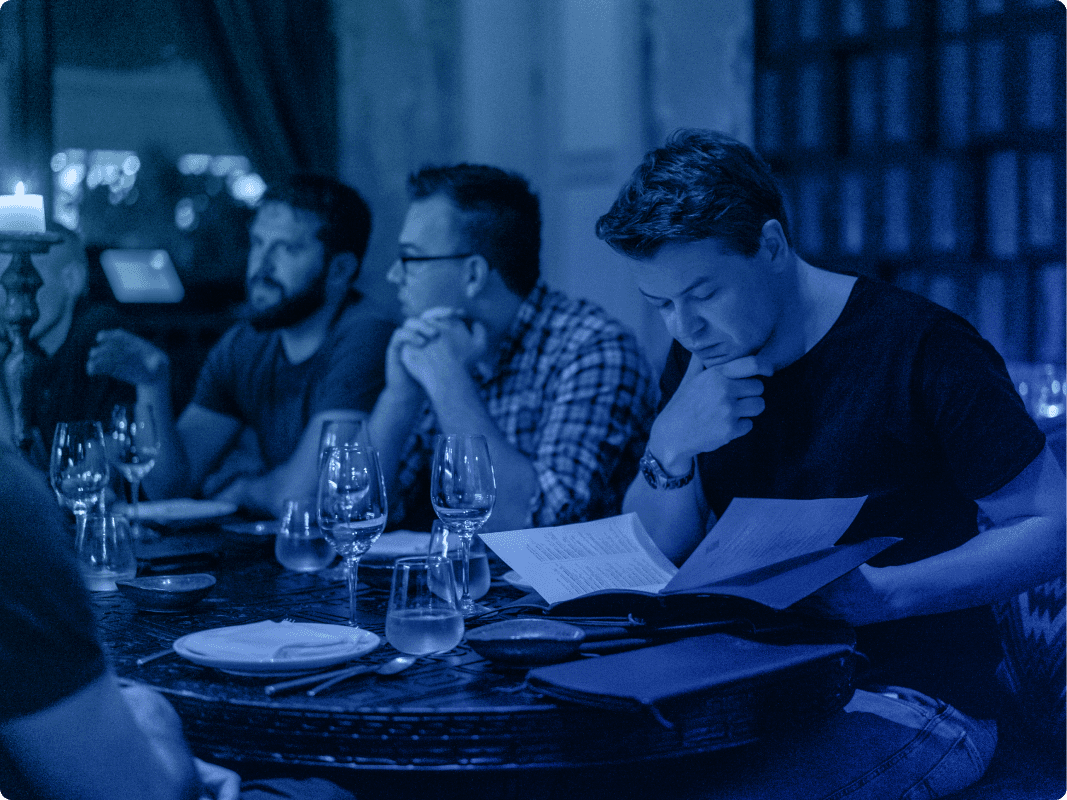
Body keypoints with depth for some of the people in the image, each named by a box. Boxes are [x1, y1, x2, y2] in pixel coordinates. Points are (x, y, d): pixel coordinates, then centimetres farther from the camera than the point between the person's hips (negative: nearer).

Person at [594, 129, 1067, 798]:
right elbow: (652, 561, 7)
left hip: (907, 699, -5)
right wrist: (670, 447, -14)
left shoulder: (921, 349, -13)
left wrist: (882, 594, -23)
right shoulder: (701, 354, 5)